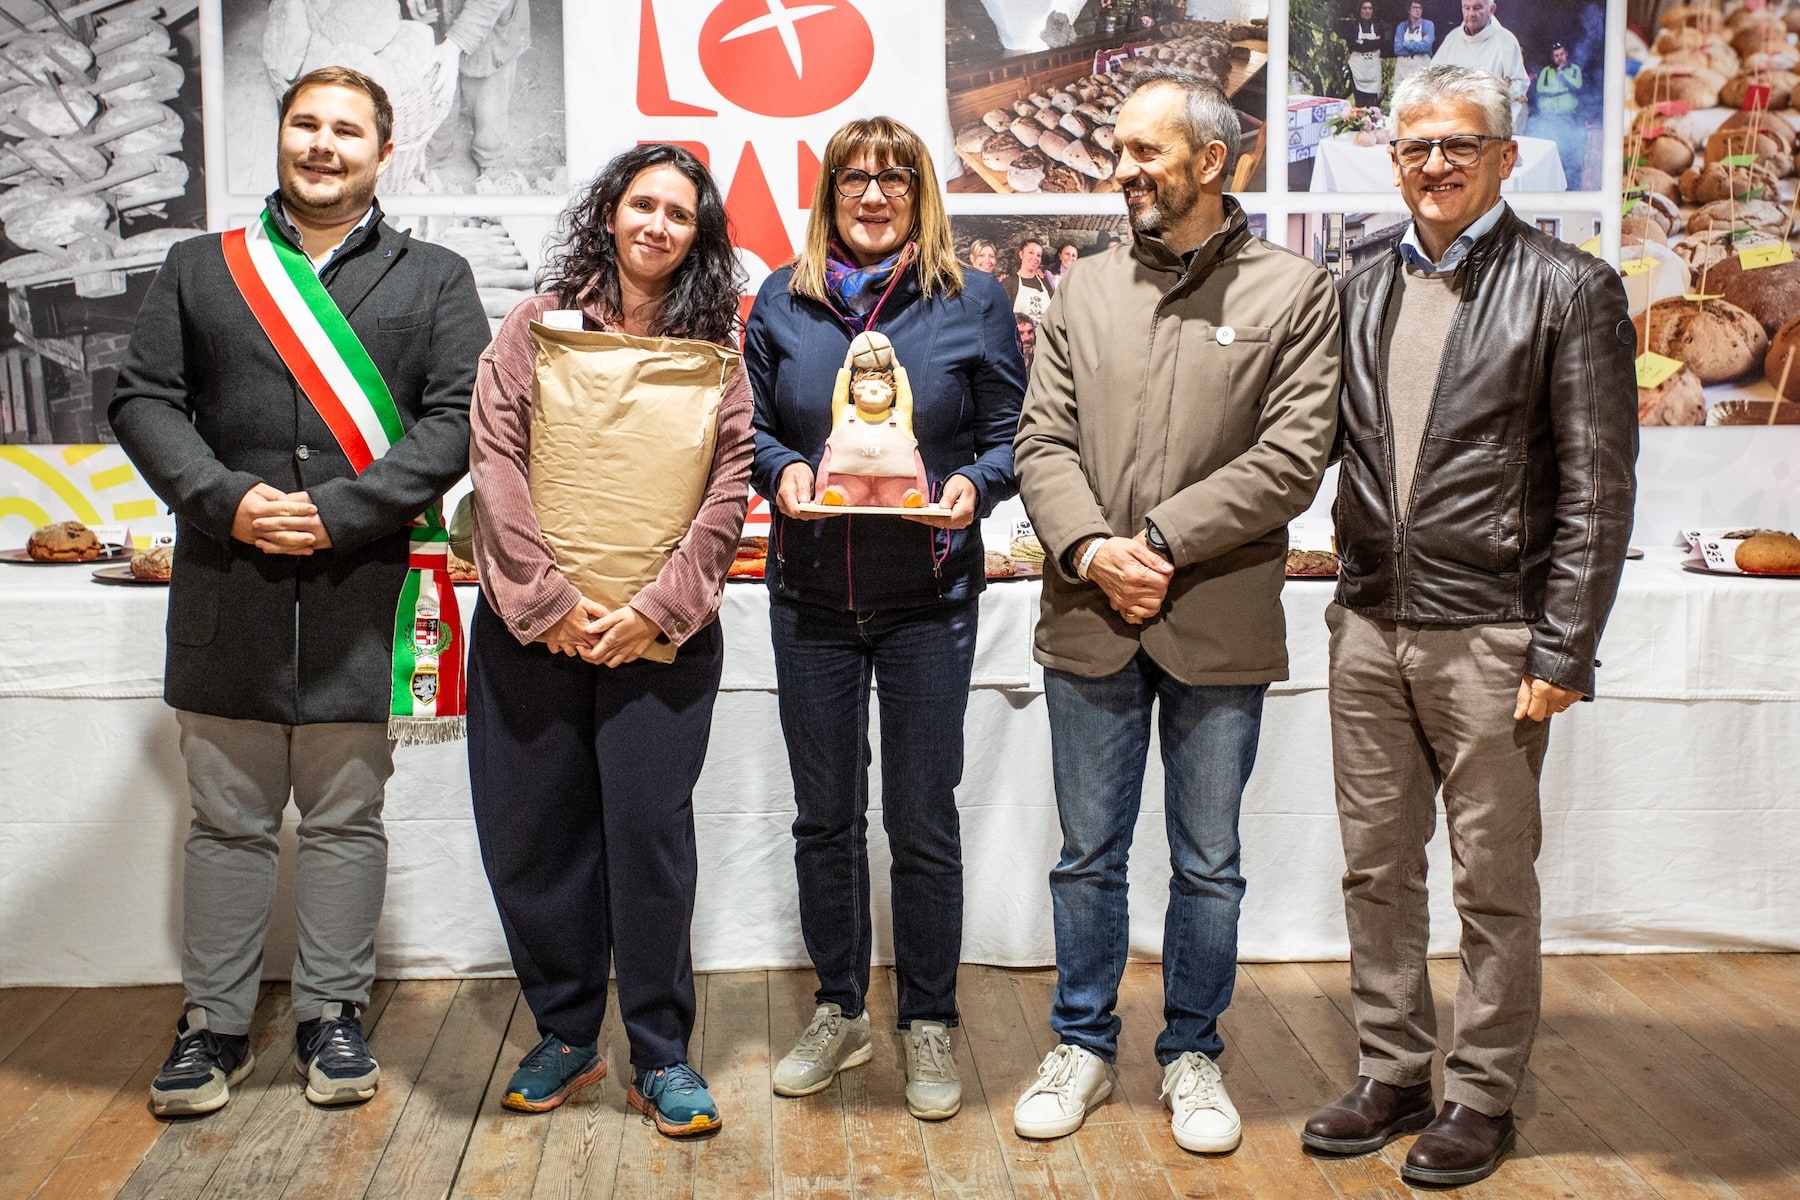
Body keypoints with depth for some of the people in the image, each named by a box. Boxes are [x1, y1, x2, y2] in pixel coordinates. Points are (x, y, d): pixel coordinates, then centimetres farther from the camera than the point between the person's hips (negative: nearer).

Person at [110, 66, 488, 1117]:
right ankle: (216, 1024, 20)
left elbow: (458, 417, -4)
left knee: (346, 816, 8)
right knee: (229, 820, 8)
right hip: (227, 587, 2)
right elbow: (144, 400, 6)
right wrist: (227, 502, -12)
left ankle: (333, 1017, 21)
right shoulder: (199, 269, 13)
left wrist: (337, 512, -14)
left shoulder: (435, 278, 7)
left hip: (365, 586, -1)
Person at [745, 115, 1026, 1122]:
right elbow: (750, 426, 10)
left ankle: (930, 1027, 20)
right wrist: (780, 470, -11)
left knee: (924, 821, 3)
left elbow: (1012, 433, 2)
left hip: (928, 597, -2)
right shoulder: (782, 302, 7)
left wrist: (974, 484, -17)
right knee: (825, 815, 11)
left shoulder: (973, 303, 2)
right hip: (812, 596, 2)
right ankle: (840, 1012, 28)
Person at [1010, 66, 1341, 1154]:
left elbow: (1291, 457, -10)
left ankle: (1192, 1054, 29)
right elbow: (1044, 442, 3)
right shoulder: (1085, 293, 9)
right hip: (1090, 619, 3)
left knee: (1209, 864, 11)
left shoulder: (1294, 292, -1)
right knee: (1088, 855, 13)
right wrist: (1090, 549, -15)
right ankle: (1084, 1045, 30)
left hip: (1220, 626, -2)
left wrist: (1160, 542, -16)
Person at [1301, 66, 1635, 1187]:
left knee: (1494, 879, 7)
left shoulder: (1568, 288, -4)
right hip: (1369, 626, 5)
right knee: (1378, 867, 13)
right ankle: (1393, 1075, 28)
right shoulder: (1364, 288, 10)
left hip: (1490, 633, -5)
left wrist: (1563, 652, -12)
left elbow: (1598, 491, -7)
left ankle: (1483, 1097, 22)